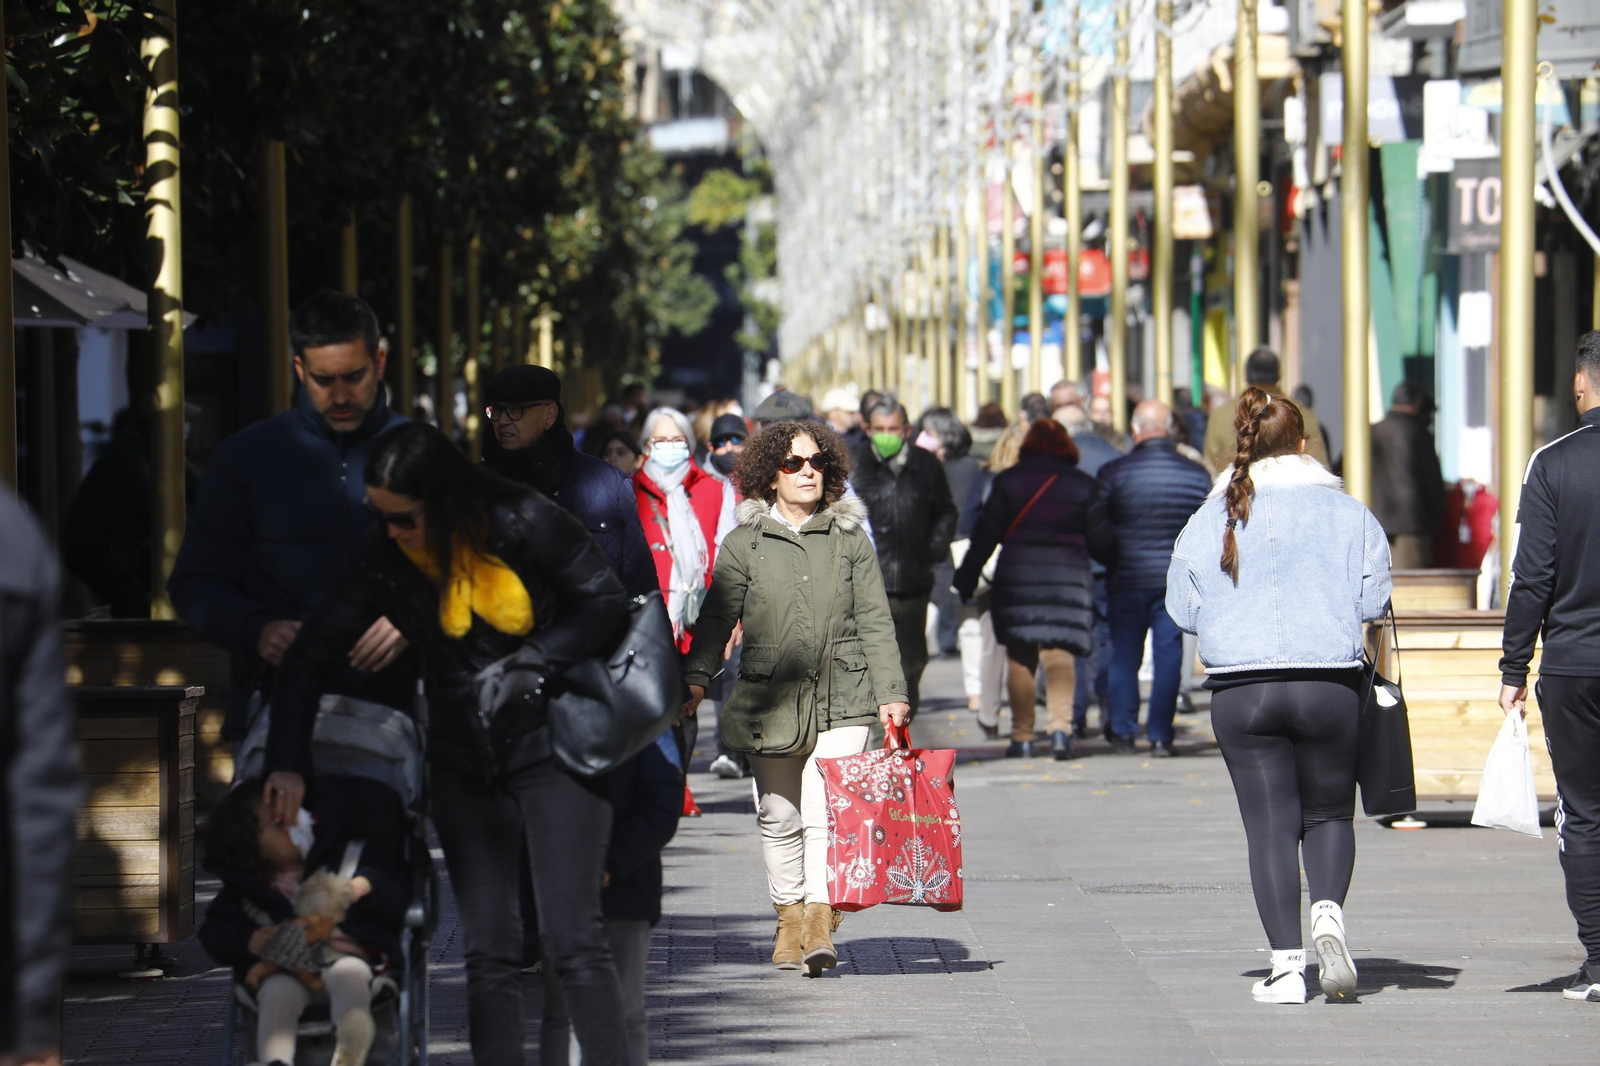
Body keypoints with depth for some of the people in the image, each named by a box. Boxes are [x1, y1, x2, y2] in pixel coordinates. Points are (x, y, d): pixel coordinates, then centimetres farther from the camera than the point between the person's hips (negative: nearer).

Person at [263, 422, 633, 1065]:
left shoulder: (524, 525, -12)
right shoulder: (386, 564, -2)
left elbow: (608, 605, -5)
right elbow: (309, 659, 4)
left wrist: (529, 663, -15)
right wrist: (287, 765, -5)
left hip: (552, 747, -4)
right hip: (464, 764, 4)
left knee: (571, 938, -12)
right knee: (488, 951, -1)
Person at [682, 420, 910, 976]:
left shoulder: (850, 538, 8)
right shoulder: (745, 543, 5)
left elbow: (875, 622, 9)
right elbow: (716, 618, 4)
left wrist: (892, 692, 2)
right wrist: (696, 678, -10)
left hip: (841, 700, -1)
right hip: (770, 699, 1)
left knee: (826, 813, -12)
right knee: (780, 817, 6)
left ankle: (820, 927, -15)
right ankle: (788, 917, 22)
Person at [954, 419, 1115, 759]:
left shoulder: (1007, 481, 3)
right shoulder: (1083, 486, 3)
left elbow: (986, 535, 2)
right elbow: (1101, 542, 4)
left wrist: (967, 577, 10)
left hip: (1017, 575, 0)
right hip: (1068, 577, 0)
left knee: (1020, 657, 5)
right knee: (1060, 655, 2)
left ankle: (1022, 736, 5)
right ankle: (1060, 727, -15)